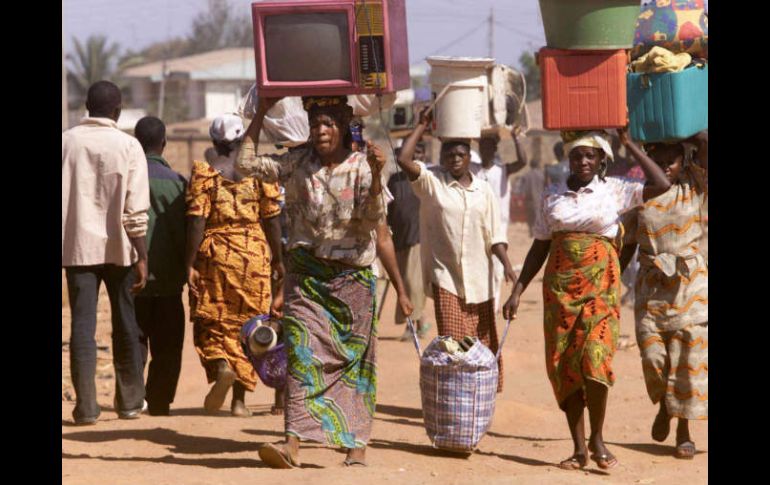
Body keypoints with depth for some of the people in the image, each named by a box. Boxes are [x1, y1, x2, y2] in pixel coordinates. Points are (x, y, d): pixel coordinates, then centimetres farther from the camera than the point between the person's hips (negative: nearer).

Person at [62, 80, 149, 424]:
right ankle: (130, 402, 22)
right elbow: (135, 212, -9)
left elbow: (60, 199, 3)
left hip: (77, 246, 1)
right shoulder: (128, 146, -6)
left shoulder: (67, 142, 0)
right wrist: (142, 257, -5)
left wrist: (65, 241, 12)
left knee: (82, 325, 1)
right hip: (118, 247, -1)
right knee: (125, 325, 13)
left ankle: (86, 406, -6)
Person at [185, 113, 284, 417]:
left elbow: (196, 221, -8)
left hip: (214, 256, -1)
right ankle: (240, 398, 7)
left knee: (211, 323, 8)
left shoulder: (204, 174, -3)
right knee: (246, 324, 8)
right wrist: (277, 258, 11)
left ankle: (221, 367, -22)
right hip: (254, 256, 1)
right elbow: (272, 219, 2)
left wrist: (189, 264, -5)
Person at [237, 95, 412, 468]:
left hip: (351, 279, -1)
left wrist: (376, 176, -28)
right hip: (305, 276, 1)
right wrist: (261, 114, 0)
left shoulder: (361, 167, -2)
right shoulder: (297, 164, 5)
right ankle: (293, 442, -18)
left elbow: (374, 218, -13)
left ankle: (356, 444, 9)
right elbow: (246, 163, 0)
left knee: (354, 361, 3)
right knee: (302, 356, -9)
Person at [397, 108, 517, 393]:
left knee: (483, 344, 6)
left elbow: (495, 234, 9)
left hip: (479, 278, 3)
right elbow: (404, 160, -13)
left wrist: (507, 265, -4)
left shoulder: (483, 190, 10)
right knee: (452, 342, -9)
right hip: (445, 276, -3)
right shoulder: (432, 182, 1)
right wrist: (422, 126, -4)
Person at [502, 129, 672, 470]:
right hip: (560, 287, 3)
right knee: (563, 366, 0)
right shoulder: (553, 195, 10)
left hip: (601, 286, -3)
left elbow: (661, 185, -11)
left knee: (594, 359, -17)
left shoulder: (614, 191, 3)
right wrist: (517, 291, 9)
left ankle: (597, 438, 1)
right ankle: (579, 448, 9)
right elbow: (539, 248, 14)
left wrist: (629, 145, -4)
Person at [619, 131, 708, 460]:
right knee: (652, 356, -5)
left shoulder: (693, 189, 2)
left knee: (687, 358, -3)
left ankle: (683, 432, 8)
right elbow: (627, 245, 10)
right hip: (651, 286, 1)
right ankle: (664, 405, 26)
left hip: (689, 284, -1)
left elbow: (705, 144, -13)